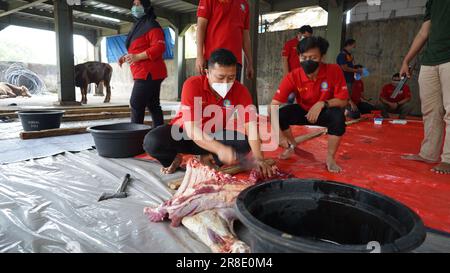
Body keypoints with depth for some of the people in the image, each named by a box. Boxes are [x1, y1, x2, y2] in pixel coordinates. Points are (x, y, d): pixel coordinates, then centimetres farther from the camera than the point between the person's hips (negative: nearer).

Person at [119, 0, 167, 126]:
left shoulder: (151, 25, -8)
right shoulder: (138, 25, 24)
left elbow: (159, 47, -21)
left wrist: (137, 57, -25)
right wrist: (127, 57, 15)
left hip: (148, 73, -10)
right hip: (146, 73, 10)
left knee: (136, 104, -13)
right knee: (153, 105, 9)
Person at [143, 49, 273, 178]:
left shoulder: (241, 91, -19)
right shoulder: (192, 85, -28)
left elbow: (251, 125, -23)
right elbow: (191, 129, -35)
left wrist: (259, 159, -39)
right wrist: (220, 149, -49)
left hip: (213, 135, 2)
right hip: (183, 132, -2)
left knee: (244, 143, -24)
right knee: (152, 141, -30)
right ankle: (173, 159, 1)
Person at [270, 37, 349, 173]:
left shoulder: (334, 71, -24)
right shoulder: (293, 77, -24)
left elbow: (343, 101, -18)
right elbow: (273, 105, -29)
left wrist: (322, 103, -37)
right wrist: (279, 135, -41)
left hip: (325, 113, -1)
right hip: (302, 111, 1)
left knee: (338, 116, -34)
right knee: (281, 114, -26)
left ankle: (330, 158, -13)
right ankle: (292, 145, 6)